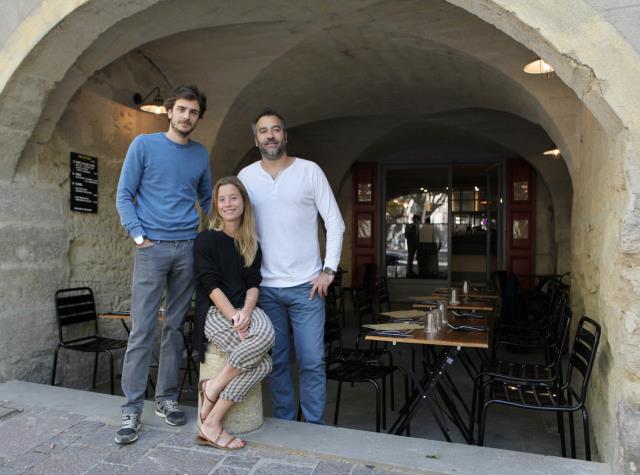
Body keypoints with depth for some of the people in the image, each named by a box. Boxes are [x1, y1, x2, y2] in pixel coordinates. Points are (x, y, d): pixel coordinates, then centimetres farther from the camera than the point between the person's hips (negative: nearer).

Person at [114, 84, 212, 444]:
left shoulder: (201, 154, 13)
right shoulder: (144, 145, 3)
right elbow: (124, 195, 1)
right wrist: (137, 234, -9)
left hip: (188, 248, 4)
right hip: (152, 248, -3)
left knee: (176, 326, 9)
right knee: (143, 329, -5)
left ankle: (167, 398, 20)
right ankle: (133, 409, 5)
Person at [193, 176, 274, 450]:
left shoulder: (252, 244, 14)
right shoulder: (206, 240, -1)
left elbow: (253, 284, 5)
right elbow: (210, 284, -9)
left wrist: (245, 312, -15)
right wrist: (233, 316, -20)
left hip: (244, 309, 5)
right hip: (214, 312, -5)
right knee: (261, 363, -30)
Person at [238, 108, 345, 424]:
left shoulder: (309, 171, -1)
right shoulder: (246, 176, 4)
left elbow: (335, 223, 0)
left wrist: (328, 270, -6)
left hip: (306, 285, -2)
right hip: (265, 287, 2)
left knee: (312, 361, 2)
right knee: (277, 359, 12)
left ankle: (316, 427, 19)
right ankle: (284, 422, 28)